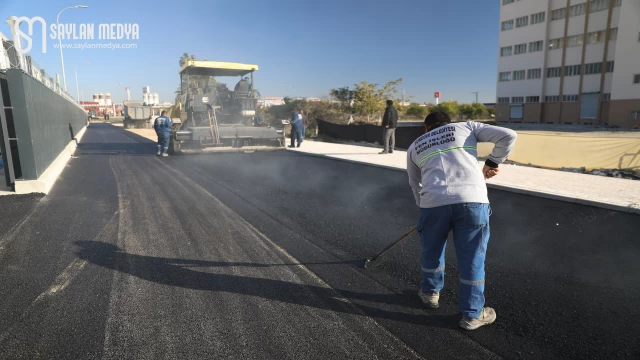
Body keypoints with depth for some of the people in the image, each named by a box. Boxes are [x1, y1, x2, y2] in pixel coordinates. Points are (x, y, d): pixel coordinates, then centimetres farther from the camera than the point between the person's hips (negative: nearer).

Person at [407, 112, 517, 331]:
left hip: (433, 202, 2)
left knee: (431, 251, 25)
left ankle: (430, 293, 46)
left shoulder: (415, 146, 26)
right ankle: (472, 315, 26)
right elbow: (508, 135, 11)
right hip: (472, 200, -1)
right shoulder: (467, 127, 21)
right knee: (472, 258, 13)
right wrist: (493, 163, 23)